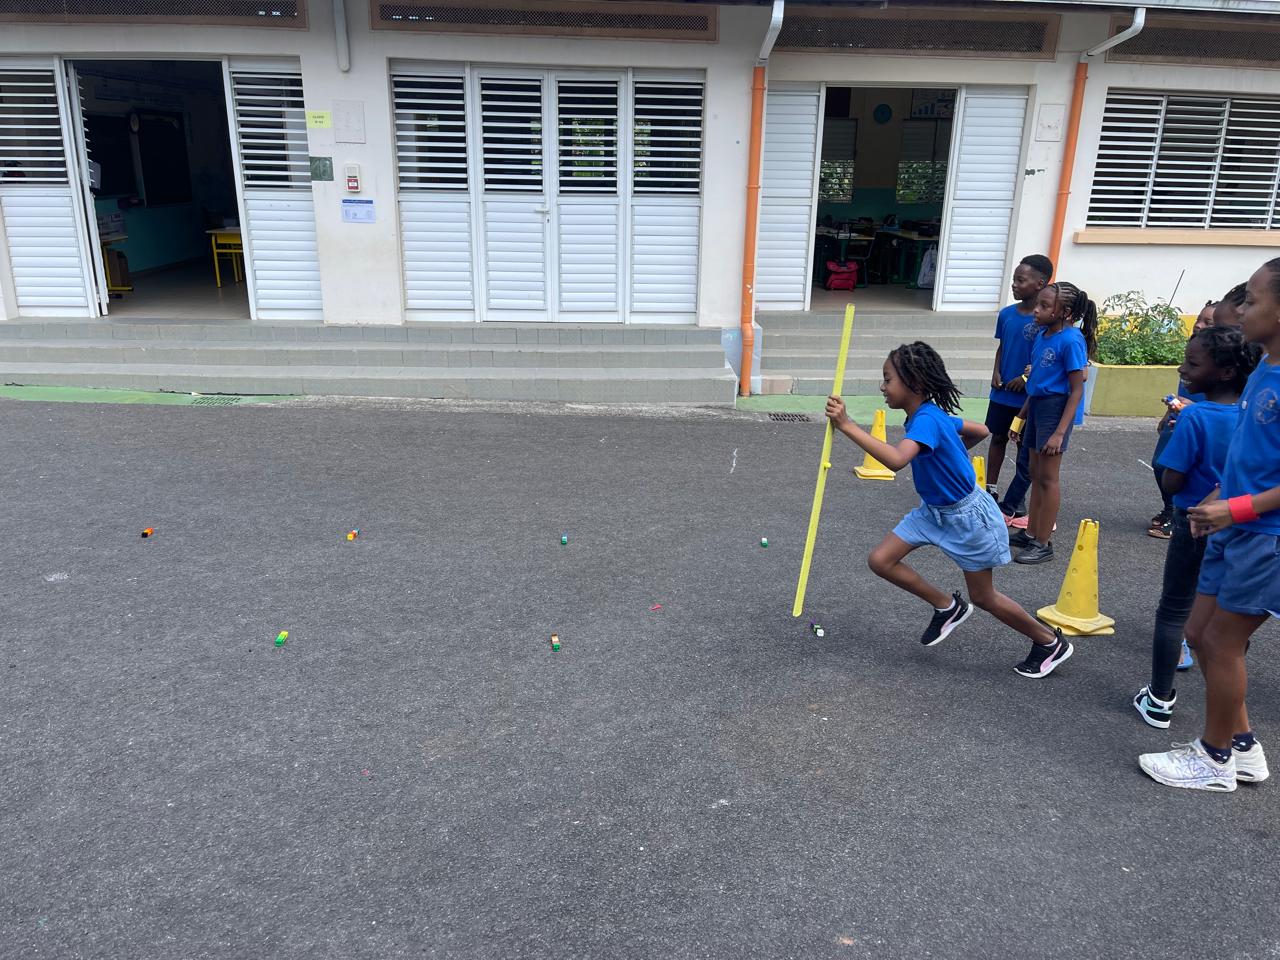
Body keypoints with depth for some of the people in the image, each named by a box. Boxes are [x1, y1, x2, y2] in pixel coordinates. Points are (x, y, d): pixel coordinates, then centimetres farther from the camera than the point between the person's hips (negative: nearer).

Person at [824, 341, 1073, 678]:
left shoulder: (926, 419, -30)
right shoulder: (932, 415, -3)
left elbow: (896, 460, -49)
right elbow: (980, 431, 12)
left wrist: (847, 425, -49)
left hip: (967, 516, -8)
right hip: (933, 509, 8)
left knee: (983, 597, 8)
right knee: (880, 561, -2)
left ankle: (1051, 643, 31)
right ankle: (948, 607, 16)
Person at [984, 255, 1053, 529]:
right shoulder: (1006, 314, 1)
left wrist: (1026, 378, -17)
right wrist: (996, 372, -1)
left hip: (1029, 396, -5)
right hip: (1002, 392, 6)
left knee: (1026, 451, 5)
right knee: (997, 438, 17)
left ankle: (1011, 505, 12)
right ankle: (990, 489, 33)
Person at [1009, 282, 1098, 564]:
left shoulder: (1071, 340, -18)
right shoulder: (1043, 335, 6)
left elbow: (1077, 390, -17)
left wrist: (1060, 432, -21)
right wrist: (1022, 415, 19)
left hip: (1056, 407, -8)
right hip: (1037, 405, 8)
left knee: (1047, 477, -1)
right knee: (1035, 473, 15)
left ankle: (1043, 544, 9)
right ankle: (1030, 533, 27)